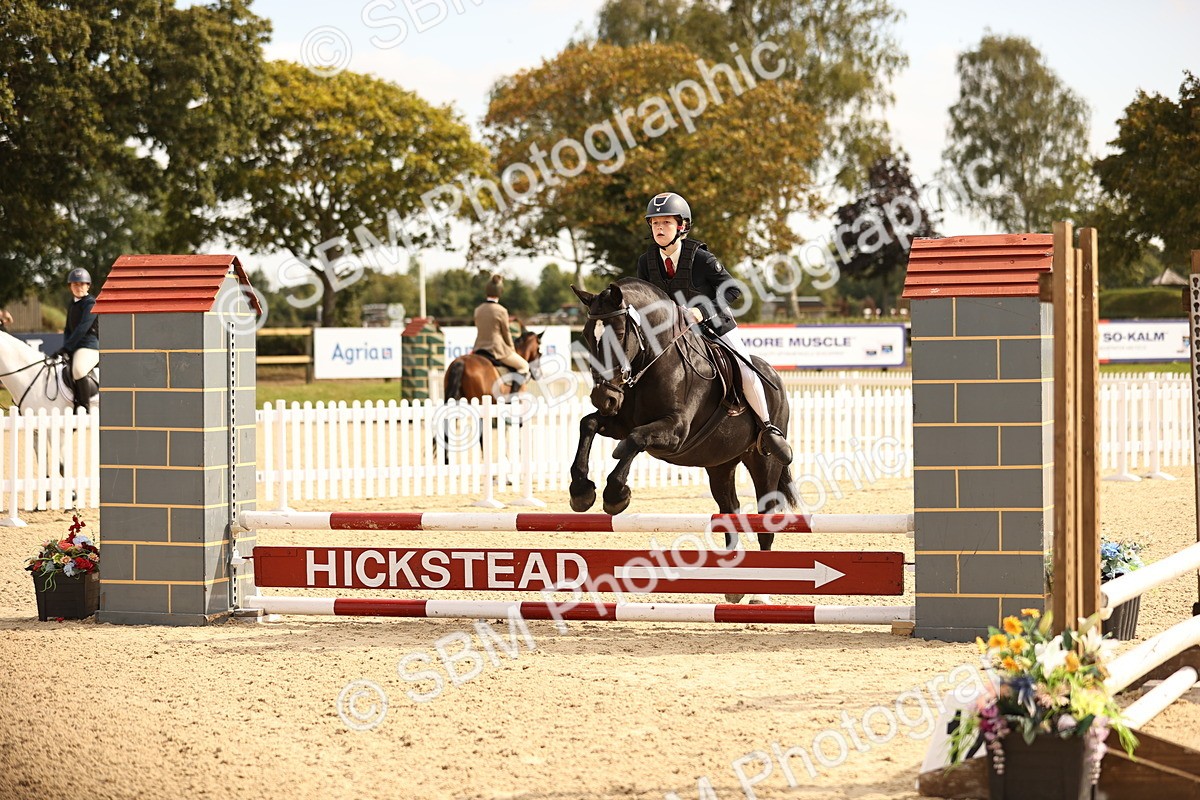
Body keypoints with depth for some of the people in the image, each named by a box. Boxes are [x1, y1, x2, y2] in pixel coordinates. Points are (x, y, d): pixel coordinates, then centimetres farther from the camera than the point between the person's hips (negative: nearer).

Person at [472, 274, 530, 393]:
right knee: (523, 366, 10)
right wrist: (512, 351, 12)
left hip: (480, 348, 6)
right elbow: (506, 333, -6)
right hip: (497, 349, -6)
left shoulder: (478, 310, 3)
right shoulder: (501, 311, -14)